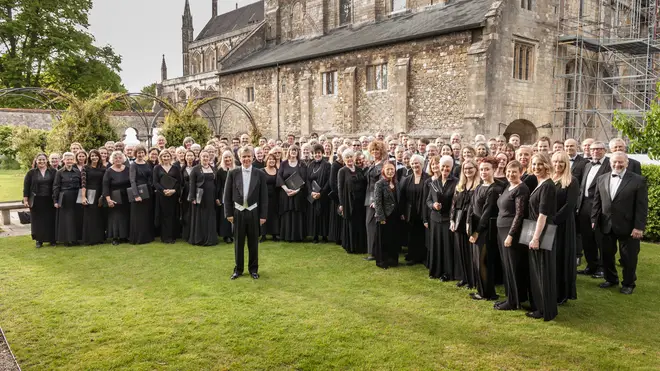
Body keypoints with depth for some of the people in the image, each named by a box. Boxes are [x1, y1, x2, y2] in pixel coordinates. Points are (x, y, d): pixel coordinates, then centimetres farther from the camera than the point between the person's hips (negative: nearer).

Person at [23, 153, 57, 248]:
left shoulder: (53, 172, 4)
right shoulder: (31, 173, 4)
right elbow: (26, 187, 4)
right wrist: (25, 200, -3)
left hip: (49, 201, 0)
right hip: (36, 201, 0)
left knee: (50, 220, 2)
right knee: (38, 221, 5)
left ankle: (52, 239, 13)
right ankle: (39, 240, 14)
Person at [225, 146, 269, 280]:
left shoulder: (260, 174, -2)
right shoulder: (232, 173, 0)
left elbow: (264, 196, -1)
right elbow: (227, 195, 2)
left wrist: (263, 215, -4)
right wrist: (228, 213, -3)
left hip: (253, 212, 0)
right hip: (238, 212, 0)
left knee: (253, 242, 9)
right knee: (238, 242, 9)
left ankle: (253, 269, 23)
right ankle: (238, 269, 22)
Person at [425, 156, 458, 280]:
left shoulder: (456, 182, -5)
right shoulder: (433, 182, 8)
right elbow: (428, 200, 12)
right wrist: (433, 205, -10)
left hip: (448, 218, -4)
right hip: (435, 218, 4)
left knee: (448, 246, 2)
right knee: (435, 245, 9)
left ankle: (448, 273, 12)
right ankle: (435, 270, 22)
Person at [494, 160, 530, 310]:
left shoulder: (521, 189, -14)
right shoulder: (508, 187, 13)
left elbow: (519, 214, -19)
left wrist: (510, 235, -22)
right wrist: (504, 233, 15)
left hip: (512, 232, -9)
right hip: (502, 230, 9)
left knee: (513, 266, -1)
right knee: (507, 266, 13)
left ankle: (514, 301, 9)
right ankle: (510, 297, 23)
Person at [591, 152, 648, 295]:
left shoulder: (638, 180, -7)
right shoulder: (602, 179, 6)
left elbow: (642, 206, -9)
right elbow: (597, 201, 9)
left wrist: (639, 226, -13)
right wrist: (594, 219, 4)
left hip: (627, 226, -4)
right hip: (607, 226, 4)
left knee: (628, 258, 8)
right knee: (607, 255, 14)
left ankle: (628, 283, 27)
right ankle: (611, 279, 33)